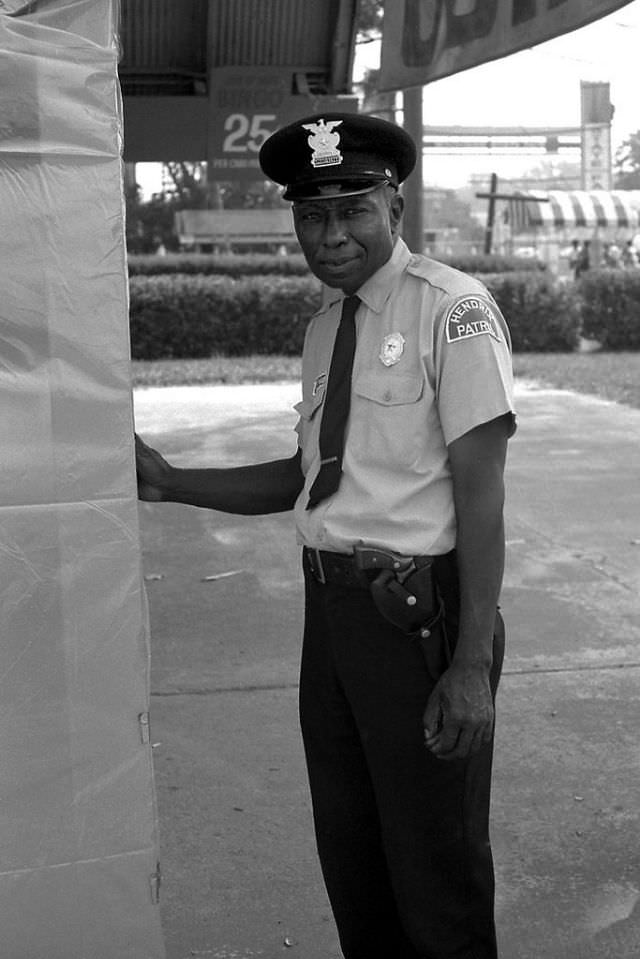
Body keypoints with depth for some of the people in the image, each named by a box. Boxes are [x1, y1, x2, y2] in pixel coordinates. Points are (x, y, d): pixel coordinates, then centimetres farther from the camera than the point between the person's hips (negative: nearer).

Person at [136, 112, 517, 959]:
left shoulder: (453, 311, -13)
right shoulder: (325, 324, 10)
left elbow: (481, 491, -15)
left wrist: (473, 665, -18)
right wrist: (171, 484, 5)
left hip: (419, 610, -7)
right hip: (332, 605, 7)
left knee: (436, 865, 8)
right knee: (348, 854, 21)